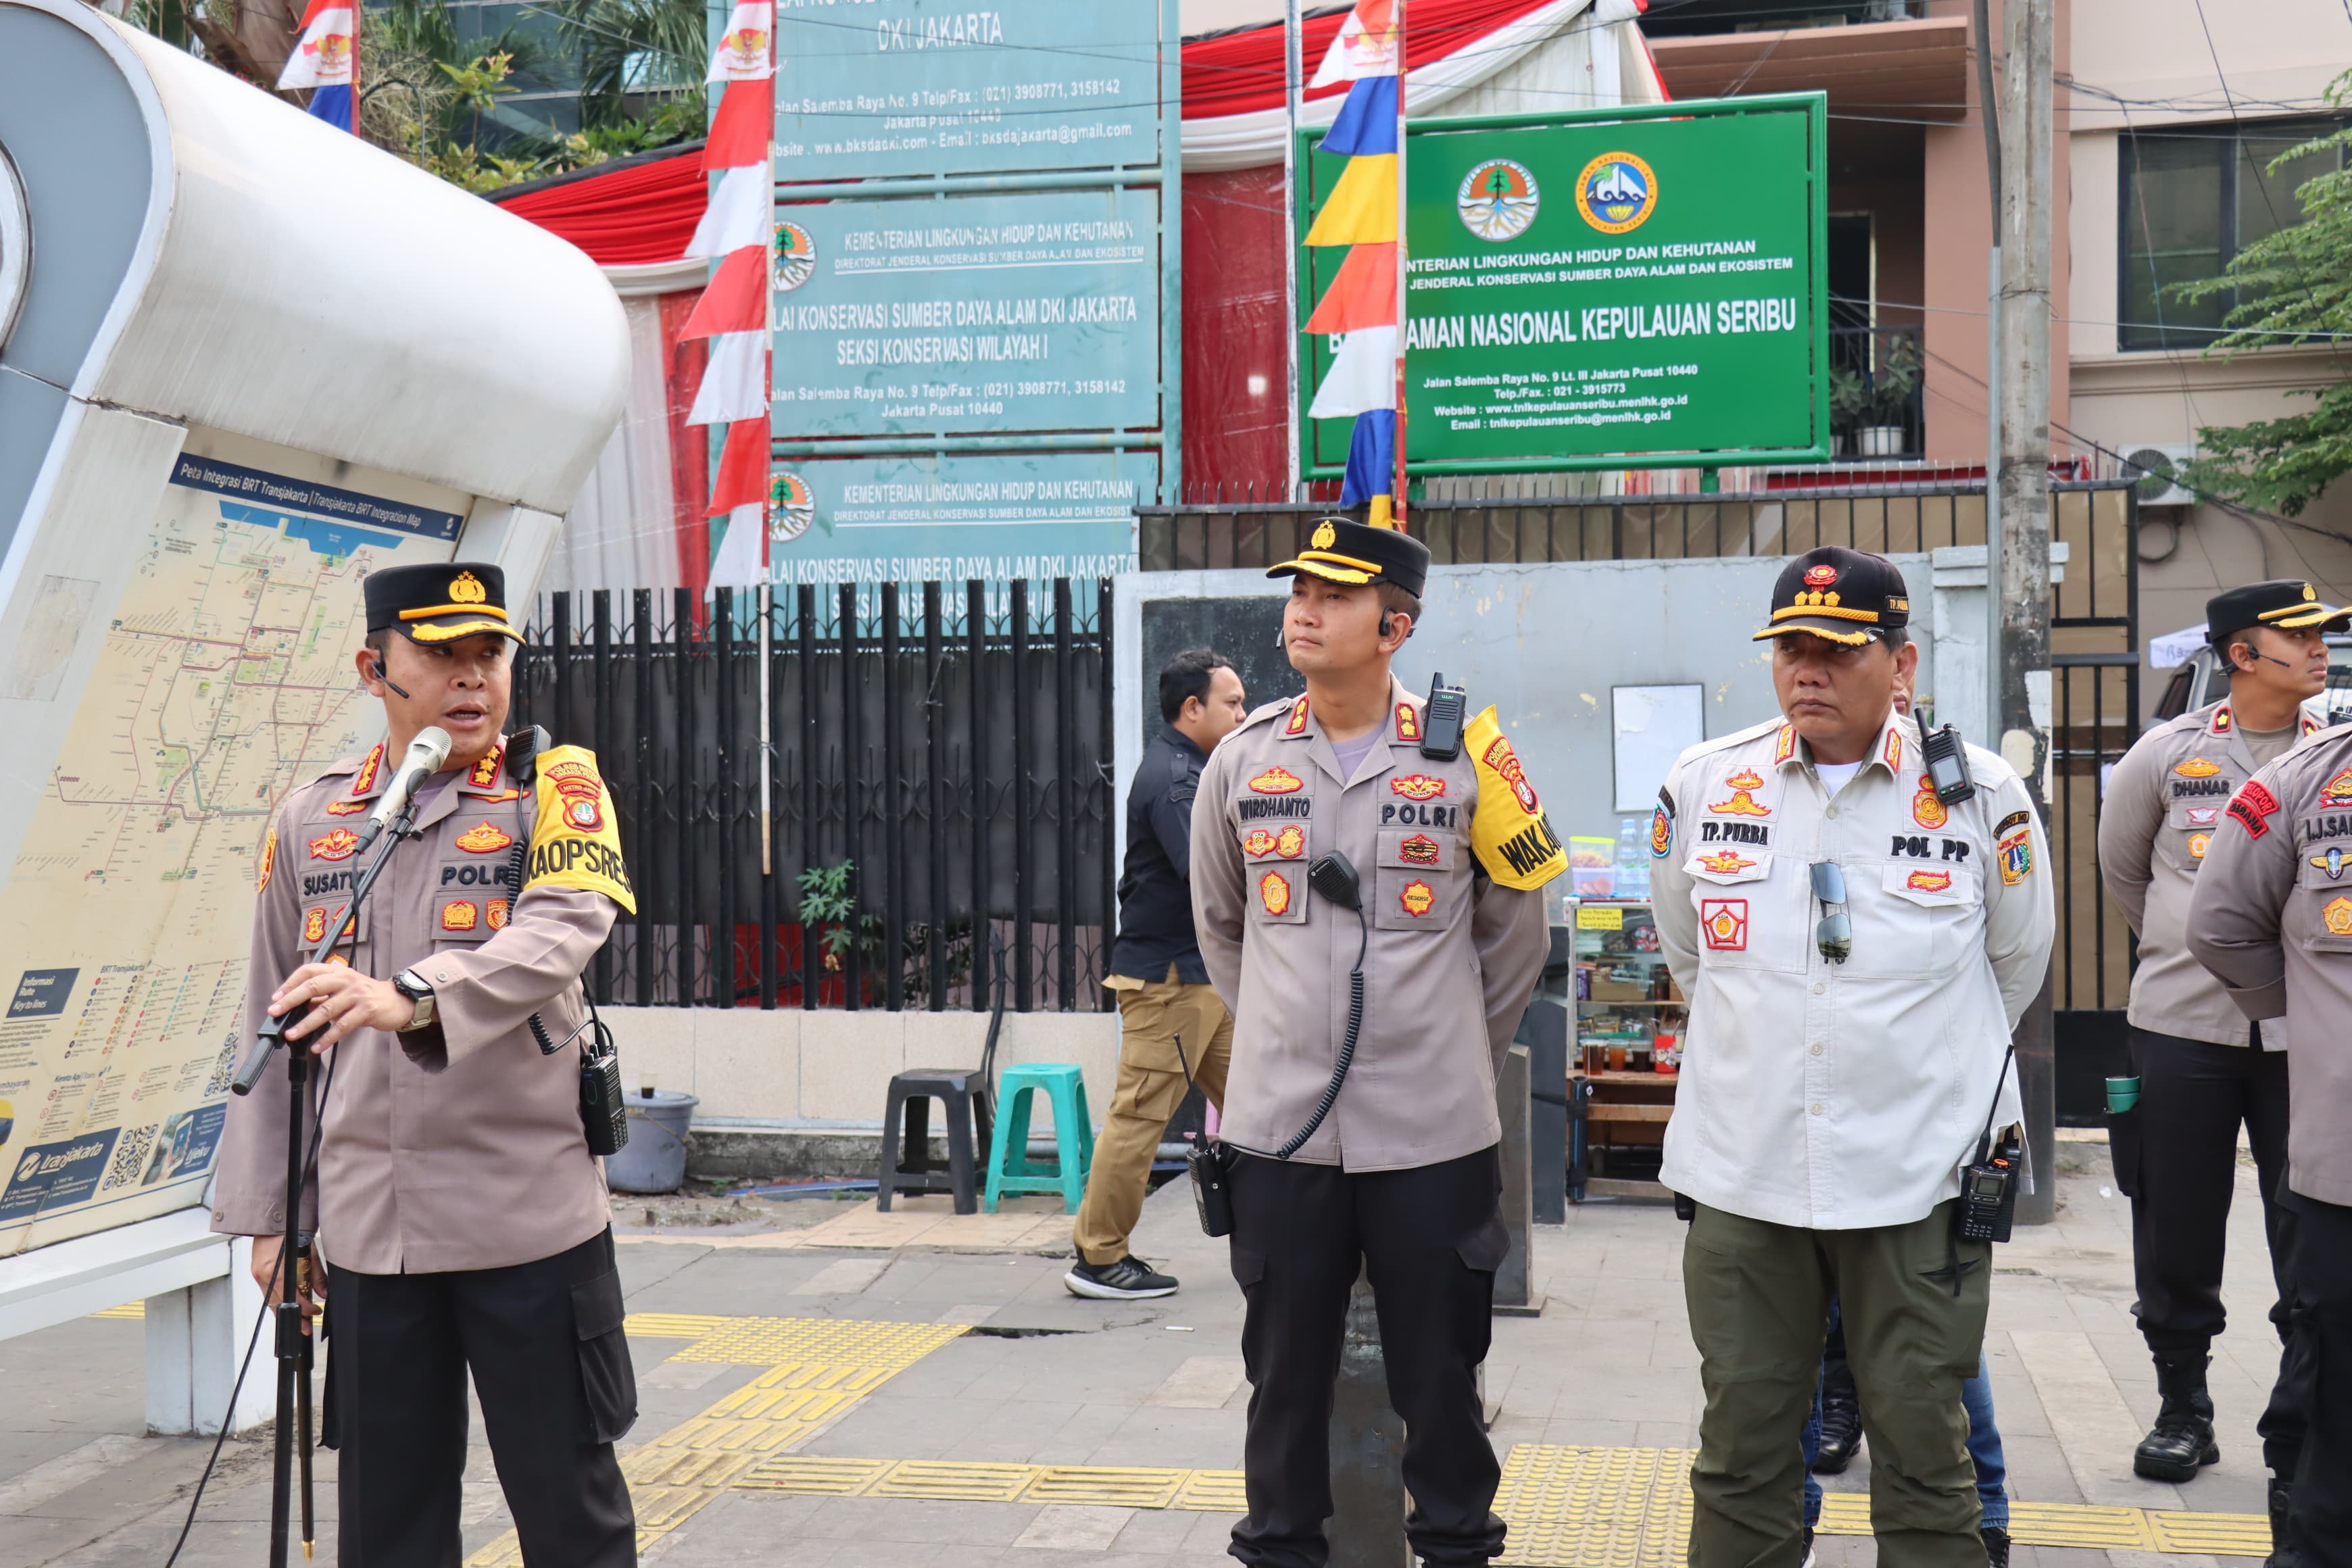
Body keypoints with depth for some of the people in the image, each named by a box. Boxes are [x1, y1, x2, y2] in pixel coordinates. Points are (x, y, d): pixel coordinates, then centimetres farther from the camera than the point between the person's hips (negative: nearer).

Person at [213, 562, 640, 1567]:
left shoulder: (555, 788, -1)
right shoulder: (309, 821, 10)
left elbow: (563, 930, -21)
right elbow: (272, 1031, 13)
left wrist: (412, 995, -38)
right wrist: (266, 1217, 10)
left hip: (532, 1218, -3)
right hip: (365, 1229, 3)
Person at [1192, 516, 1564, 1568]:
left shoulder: (1463, 760, -3)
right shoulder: (1243, 762, 3)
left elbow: (1513, 937, 9)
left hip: (1433, 1132, -2)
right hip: (1279, 1127, 2)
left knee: (1441, 1377, 8)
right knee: (1284, 1372, 11)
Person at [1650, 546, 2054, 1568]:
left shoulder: (1982, 796, -3)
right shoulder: (1704, 785, 2)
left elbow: (2018, 964, 13)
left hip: (1918, 1177, -2)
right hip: (1741, 1173, 2)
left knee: (1923, 1446, 6)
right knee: (1740, 1446, 9)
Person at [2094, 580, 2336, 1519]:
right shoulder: (2167, 754, 1)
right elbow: (2121, 870, 16)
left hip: (2309, 1030, 0)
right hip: (2182, 1027, 0)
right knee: (2178, 1232, 9)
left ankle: (2301, 1445, 11)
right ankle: (2183, 1409, 27)